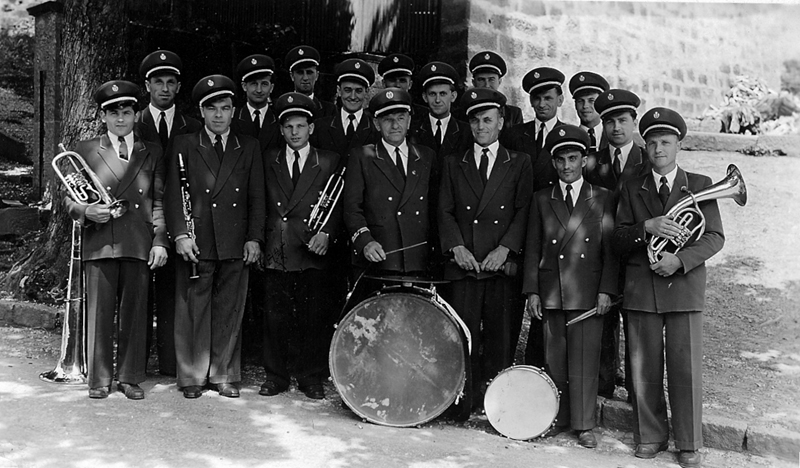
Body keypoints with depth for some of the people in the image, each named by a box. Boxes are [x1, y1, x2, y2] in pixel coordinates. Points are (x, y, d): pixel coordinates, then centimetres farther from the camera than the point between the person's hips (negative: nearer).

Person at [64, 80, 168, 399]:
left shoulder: (152, 153, 13)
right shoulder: (85, 151, 10)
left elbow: (160, 201, 9)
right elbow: (69, 199, 10)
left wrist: (160, 240, 0)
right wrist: (88, 212, -10)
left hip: (139, 244, 1)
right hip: (99, 243, -1)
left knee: (135, 312, 3)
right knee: (99, 312, 1)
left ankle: (130, 378, 14)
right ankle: (99, 379, 12)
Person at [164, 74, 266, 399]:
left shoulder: (249, 147, 12)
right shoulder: (183, 146, 7)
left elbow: (257, 198, 10)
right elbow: (173, 194, 2)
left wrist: (254, 238, 1)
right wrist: (180, 234, -8)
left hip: (236, 244, 2)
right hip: (196, 241, -1)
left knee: (230, 311, 5)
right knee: (193, 309, 1)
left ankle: (224, 375, 17)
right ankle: (192, 376, 13)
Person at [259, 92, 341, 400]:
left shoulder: (329, 162, 7)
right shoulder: (269, 161, 12)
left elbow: (337, 205, 3)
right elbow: (261, 204, 12)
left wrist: (326, 231, -14)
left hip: (313, 252, -1)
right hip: (276, 252, 1)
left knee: (314, 318, 2)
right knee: (275, 317, 5)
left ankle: (311, 378, 14)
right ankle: (276, 376, 17)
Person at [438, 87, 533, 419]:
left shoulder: (519, 163, 11)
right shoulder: (453, 164, 16)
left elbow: (524, 211, 3)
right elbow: (445, 211, 9)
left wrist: (504, 249, -9)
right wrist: (457, 247, -6)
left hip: (503, 265, -1)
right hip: (463, 264, 1)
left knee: (501, 339, -1)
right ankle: (464, 407, 4)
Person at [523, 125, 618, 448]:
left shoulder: (603, 199, 6)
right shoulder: (541, 200, 10)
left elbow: (610, 249, 3)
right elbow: (532, 249, 8)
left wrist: (606, 290, -6)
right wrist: (532, 291, 2)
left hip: (588, 293, -2)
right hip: (551, 293, 2)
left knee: (585, 360, -1)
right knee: (554, 360, 8)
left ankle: (584, 425, 10)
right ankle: (558, 419, 20)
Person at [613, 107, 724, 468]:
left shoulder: (700, 185, 7)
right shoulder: (631, 189, 11)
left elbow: (715, 237, 0)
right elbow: (617, 241, 4)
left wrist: (680, 260, -16)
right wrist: (647, 228, -16)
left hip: (684, 286, -1)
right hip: (641, 289, 2)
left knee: (687, 369, 0)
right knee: (644, 370, 5)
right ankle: (650, 437, 20)